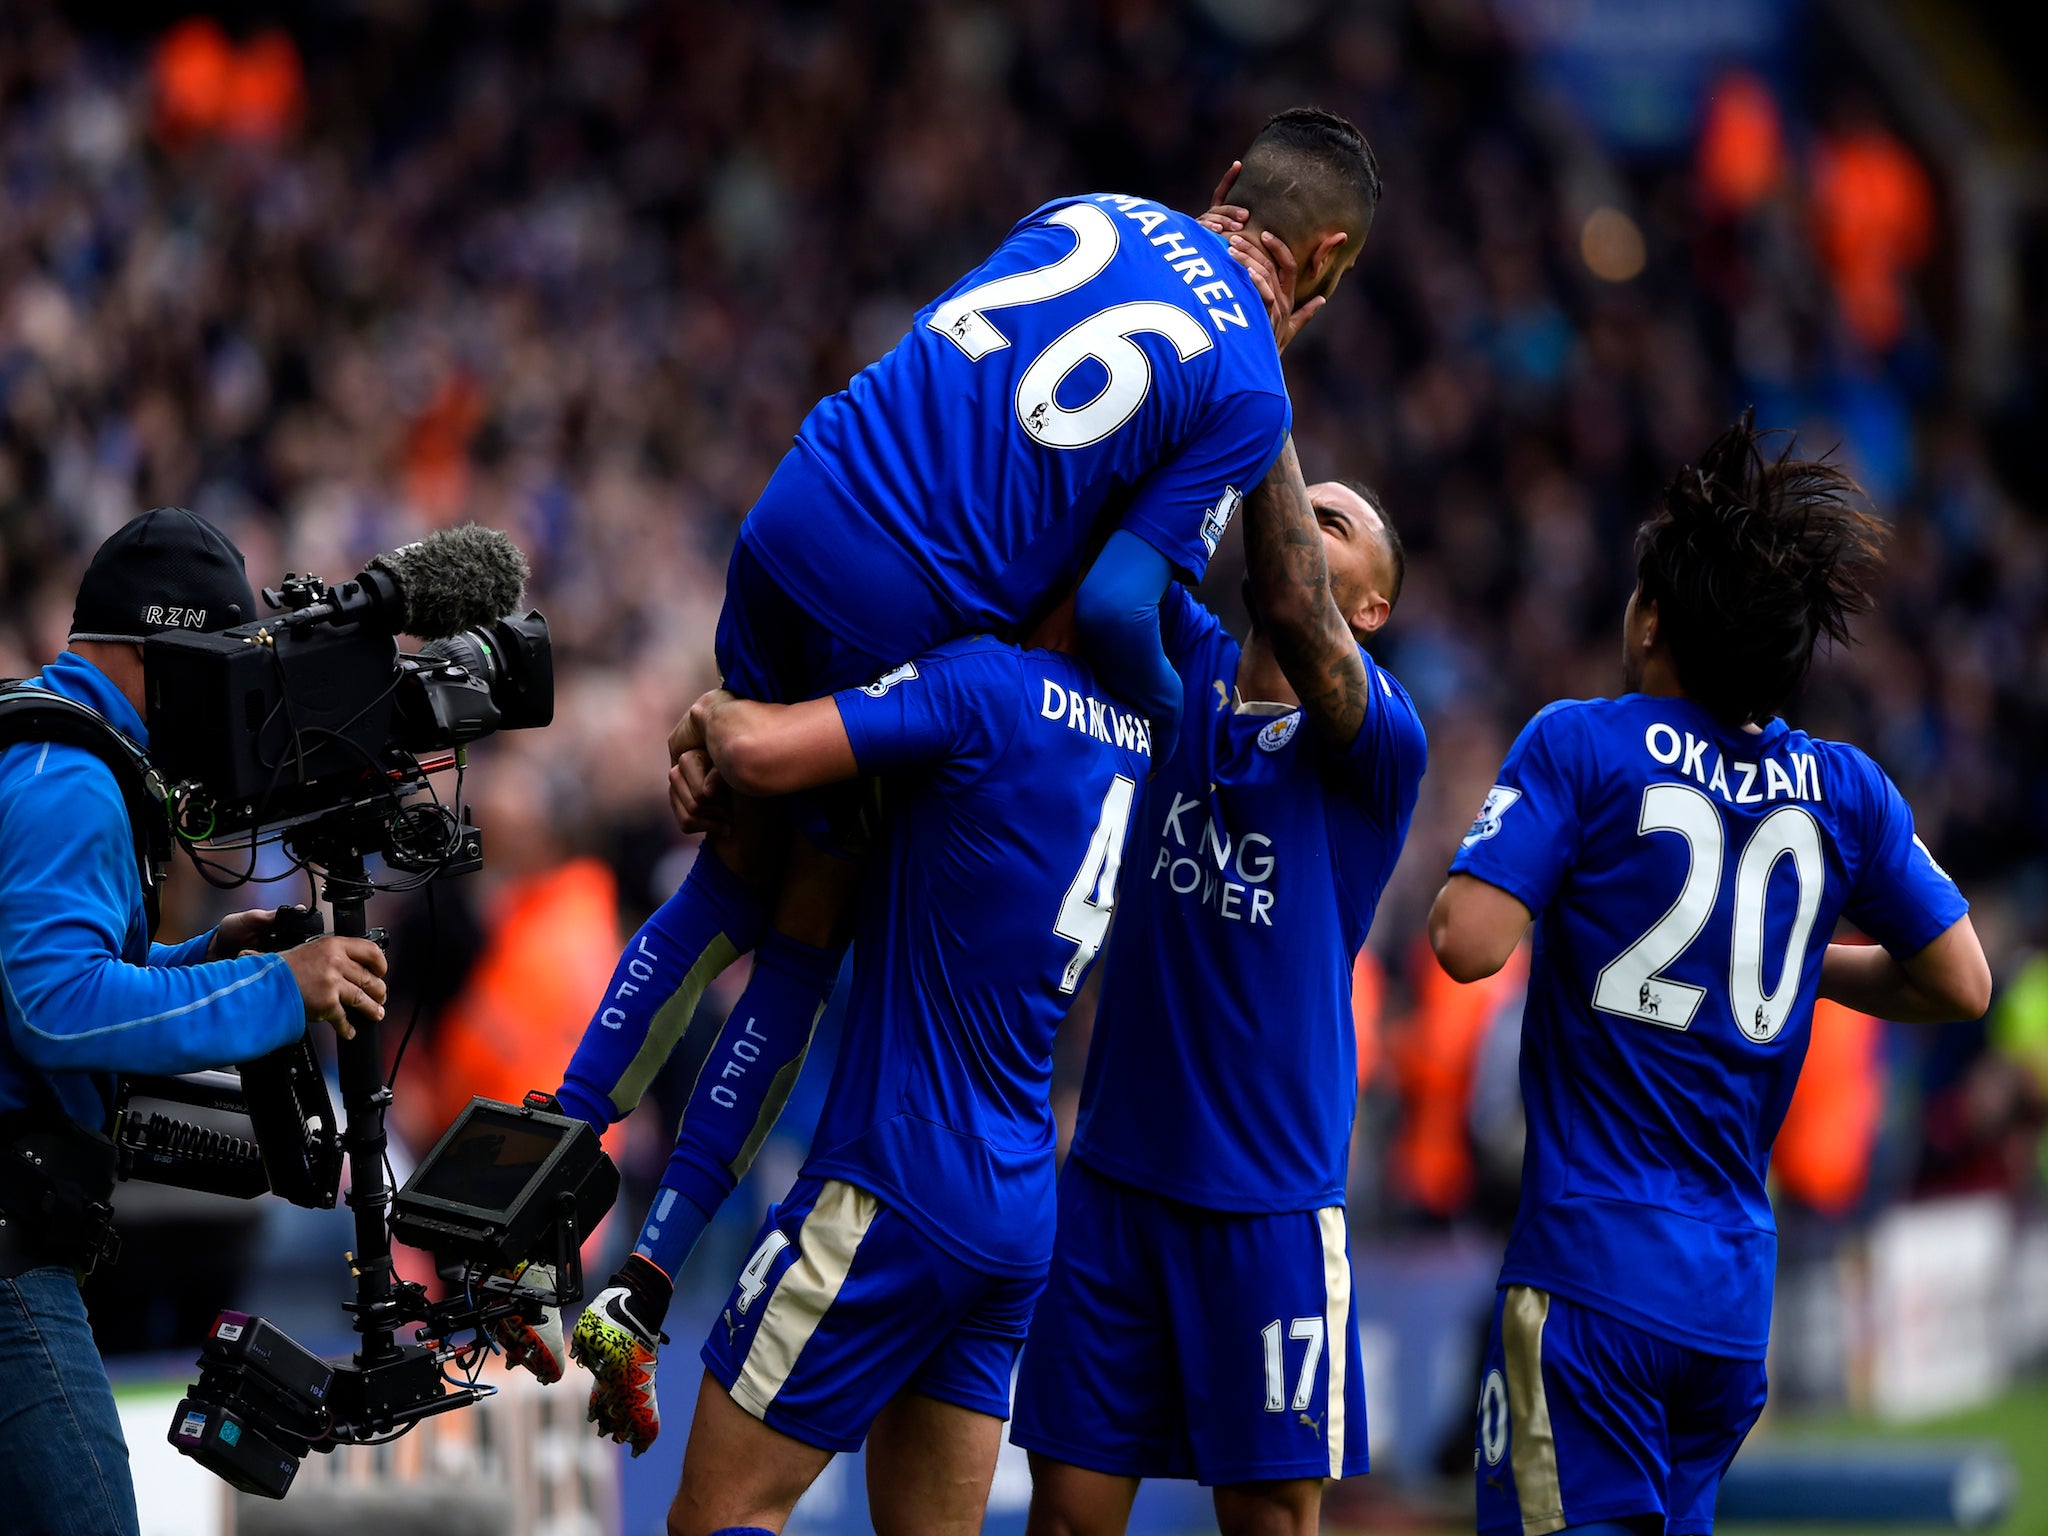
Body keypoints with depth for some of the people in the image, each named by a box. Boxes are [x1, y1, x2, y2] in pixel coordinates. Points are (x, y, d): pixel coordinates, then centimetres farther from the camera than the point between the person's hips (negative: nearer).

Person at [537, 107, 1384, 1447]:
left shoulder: (1097, 214, 14)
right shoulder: (1252, 392, -4)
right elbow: (1115, 608, -12)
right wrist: (1184, 728, 7)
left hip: (791, 522, 5)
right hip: (908, 621, -5)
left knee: (733, 887, 22)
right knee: (807, 947, 12)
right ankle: (641, 1299, 11)